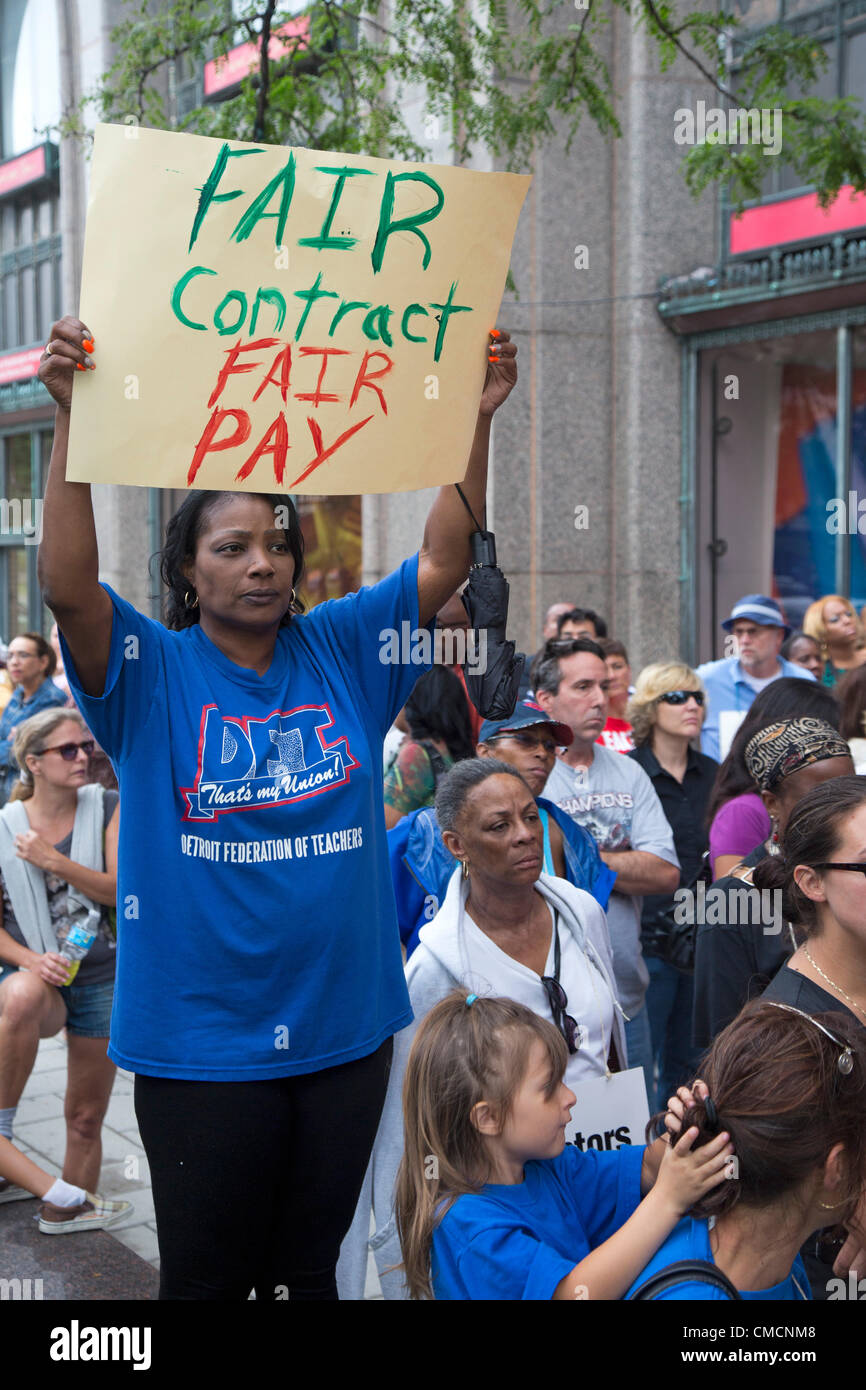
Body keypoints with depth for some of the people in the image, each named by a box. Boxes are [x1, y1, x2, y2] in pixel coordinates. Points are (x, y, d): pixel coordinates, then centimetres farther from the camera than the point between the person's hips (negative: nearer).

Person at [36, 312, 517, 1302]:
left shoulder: (338, 651, 5)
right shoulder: (151, 672, -4)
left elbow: (444, 563, 0)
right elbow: (67, 586, -20)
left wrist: (476, 419, -10)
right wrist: (71, 418, -28)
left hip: (345, 1025, 3)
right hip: (200, 1041, -3)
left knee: (309, 1269, 18)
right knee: (207, 1278, 9)